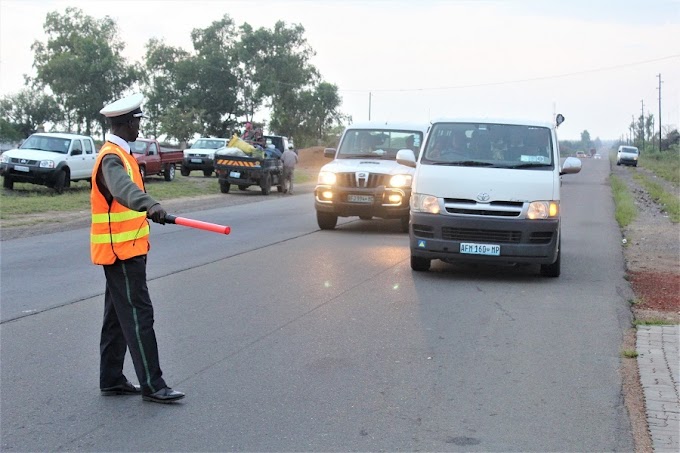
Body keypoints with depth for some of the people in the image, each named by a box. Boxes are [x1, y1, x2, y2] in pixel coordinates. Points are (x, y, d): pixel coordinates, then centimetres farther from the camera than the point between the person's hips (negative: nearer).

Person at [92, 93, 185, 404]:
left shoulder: (118, 155, 15)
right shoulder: (112, 158, -18)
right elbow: (122, 186, -42)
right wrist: (149, 205, -61)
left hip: (124, 250, 10)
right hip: (121, 252, -10)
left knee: (118, 316, 13)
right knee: (138, 315, -8)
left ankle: (111, 380, 20)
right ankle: (151, 385, -5)